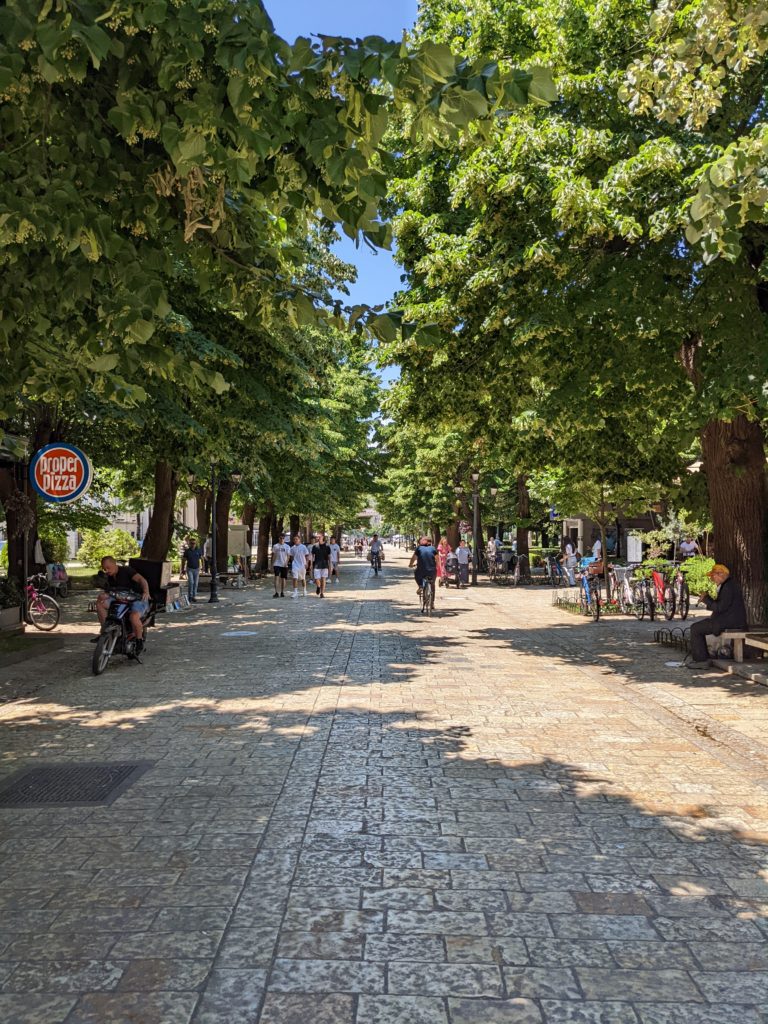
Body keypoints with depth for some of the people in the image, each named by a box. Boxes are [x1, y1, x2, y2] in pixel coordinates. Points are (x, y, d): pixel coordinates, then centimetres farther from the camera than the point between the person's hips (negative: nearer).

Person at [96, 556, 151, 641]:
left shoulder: (126, 570, -12)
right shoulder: (109, 578, 11)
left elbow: (141, 579, -27)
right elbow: (108, 593, 9)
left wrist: (146, 592, -46)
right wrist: (103, 596, -17)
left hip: (139, 599, -8)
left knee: (134, 617, -37)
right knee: (100, 603, -4)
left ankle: (139, 640, -14)